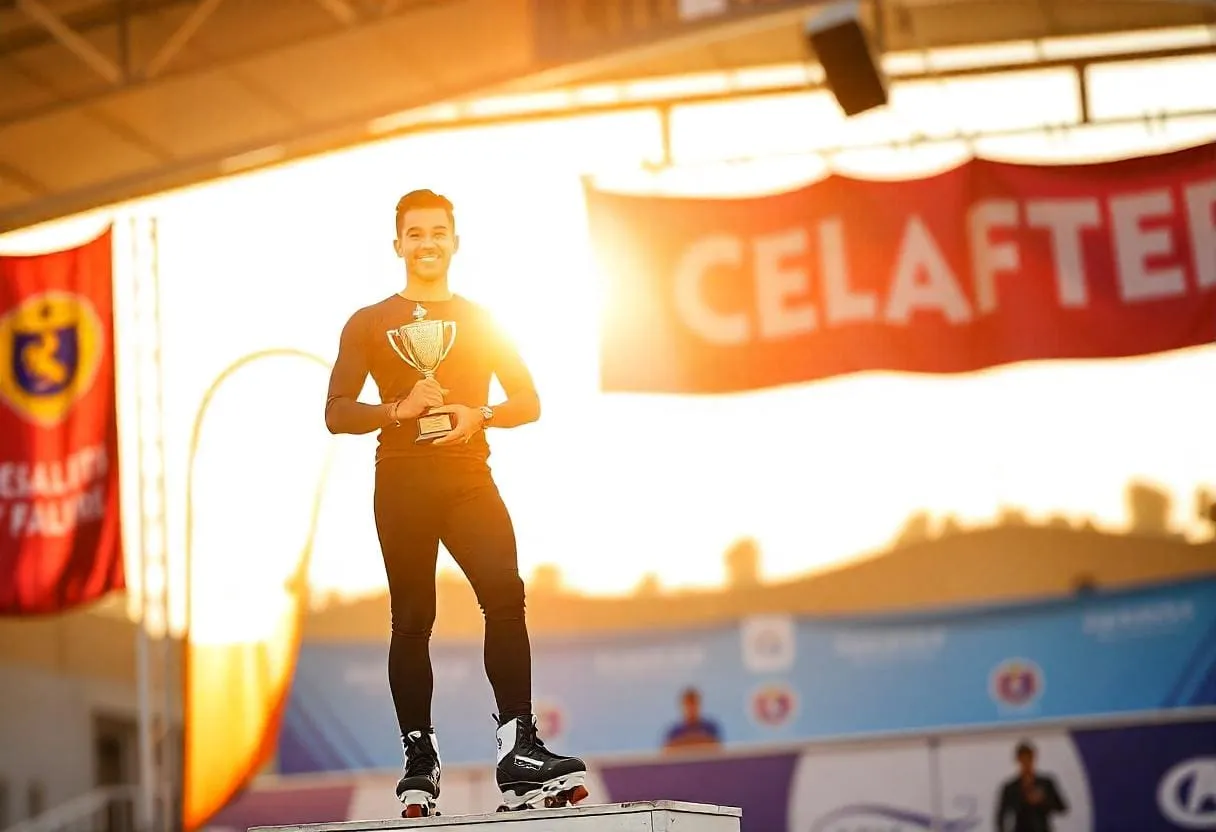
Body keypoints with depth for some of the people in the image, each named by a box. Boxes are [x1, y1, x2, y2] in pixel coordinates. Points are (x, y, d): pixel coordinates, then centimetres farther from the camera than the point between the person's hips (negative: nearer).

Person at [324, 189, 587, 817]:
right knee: (412, 618, -1)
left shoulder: (482, 321, 18)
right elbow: (337, 413, 6)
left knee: (505, 595, -17)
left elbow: (529, 402, 14)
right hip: (402, 482, -1)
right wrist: (398, 410, -13)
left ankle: (519, 751, -21)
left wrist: (480, 416, -7)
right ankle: (419, 759, 3)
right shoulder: (369, 324, 12)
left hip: (469, 478, 1)